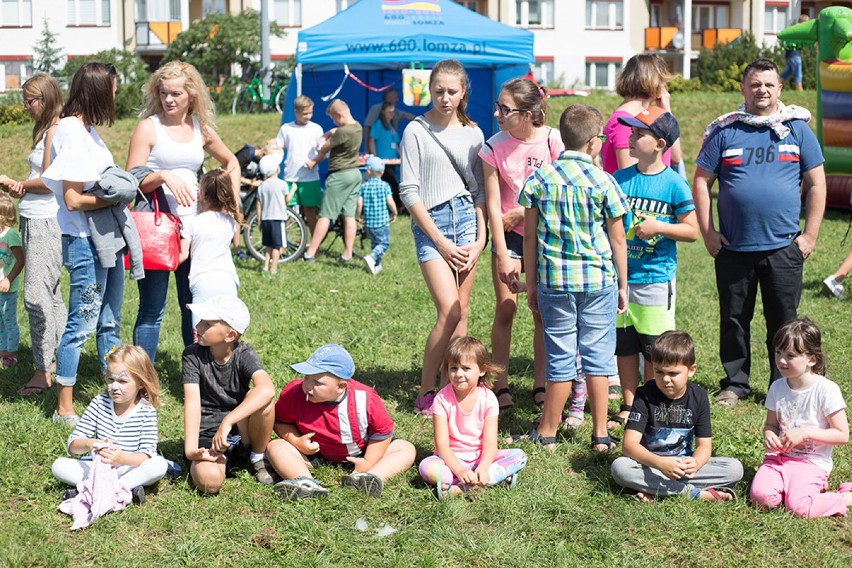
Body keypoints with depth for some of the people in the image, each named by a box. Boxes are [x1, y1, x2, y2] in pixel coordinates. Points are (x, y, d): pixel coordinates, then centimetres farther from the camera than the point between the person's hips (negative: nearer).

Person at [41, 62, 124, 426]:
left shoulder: (87, 130, 12)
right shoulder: (72, 133, -16)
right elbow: (74, 199, -19)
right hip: (85, 241, -9)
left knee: (110, 322, 16)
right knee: (81, 323, -2)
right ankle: (65, 408, 7)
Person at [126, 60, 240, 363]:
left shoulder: (201, 130, 10)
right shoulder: (148, 127, -2)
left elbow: (230, 161, 28)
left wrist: (233, 199, 15)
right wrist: (163, 176, -24)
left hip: (192, 226, 5)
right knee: (152, 310, -3)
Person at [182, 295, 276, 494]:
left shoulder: (244, 355, -13)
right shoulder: (193, 354, -9)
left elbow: (267, 388, -34)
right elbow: (192, 402, -19)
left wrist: (228, 422, -43)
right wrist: (190, 449, -31)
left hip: (240, 428, 1)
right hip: (206, 432, 0)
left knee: (261, 399, -31)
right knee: (209, 480, -32)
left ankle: (258, 456, -4)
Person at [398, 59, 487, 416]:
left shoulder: (473, 134, 11)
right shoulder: (416, 131, 0)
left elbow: (479, 190, 11)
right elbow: (409, 191, -4)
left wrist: (480, 239, 0)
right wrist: (441, 242, -8)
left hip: (466, 218, 4)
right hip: (430, 223, -4)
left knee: (461, 312, 2)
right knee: (448, 311, -15)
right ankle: (425, 392, -2)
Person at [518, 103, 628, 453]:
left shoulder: (539, 179, 0)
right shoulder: (602, 181, -4)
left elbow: (530, 237, 4)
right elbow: (617, 240, 0)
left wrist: (531, 284, 13)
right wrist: (622, 286, 11)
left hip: (554, 280, 1)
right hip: (598, 279, -1)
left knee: (560, 357, 8)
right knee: (597, 355, 7)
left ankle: (547, 432, 15)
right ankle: (600, 434, 12)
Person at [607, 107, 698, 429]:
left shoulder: (674, 184, -6)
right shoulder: (619, 179, 5)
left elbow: (692, 231, -4)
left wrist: (658, 227, -16)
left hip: (656, 279, -4)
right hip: (619, 277, 4)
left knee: (655, 350, 2)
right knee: (624, 346, 11)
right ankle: (628, 408, 23)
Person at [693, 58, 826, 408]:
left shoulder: (797, 129, 4)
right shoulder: (725, 131, 3)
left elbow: (816, 184, 6)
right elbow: (701, 182, 5)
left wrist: (810, 235, 0)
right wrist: (708, 233, -2)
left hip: (783, 248, 0)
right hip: (733, 248, 0)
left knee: (783, 322, 7)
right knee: (734, 320, 10)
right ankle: (735, 383, 24)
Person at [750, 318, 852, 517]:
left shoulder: (826, 390, -12)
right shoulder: (777, 388, 3)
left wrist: (805, 433, -19)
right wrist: (768, 435, -9)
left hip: (812, 462, -4)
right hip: (778, 457, 4)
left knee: (798, 508, -25)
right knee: (761, 497, -22)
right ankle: (790, 486, 7)